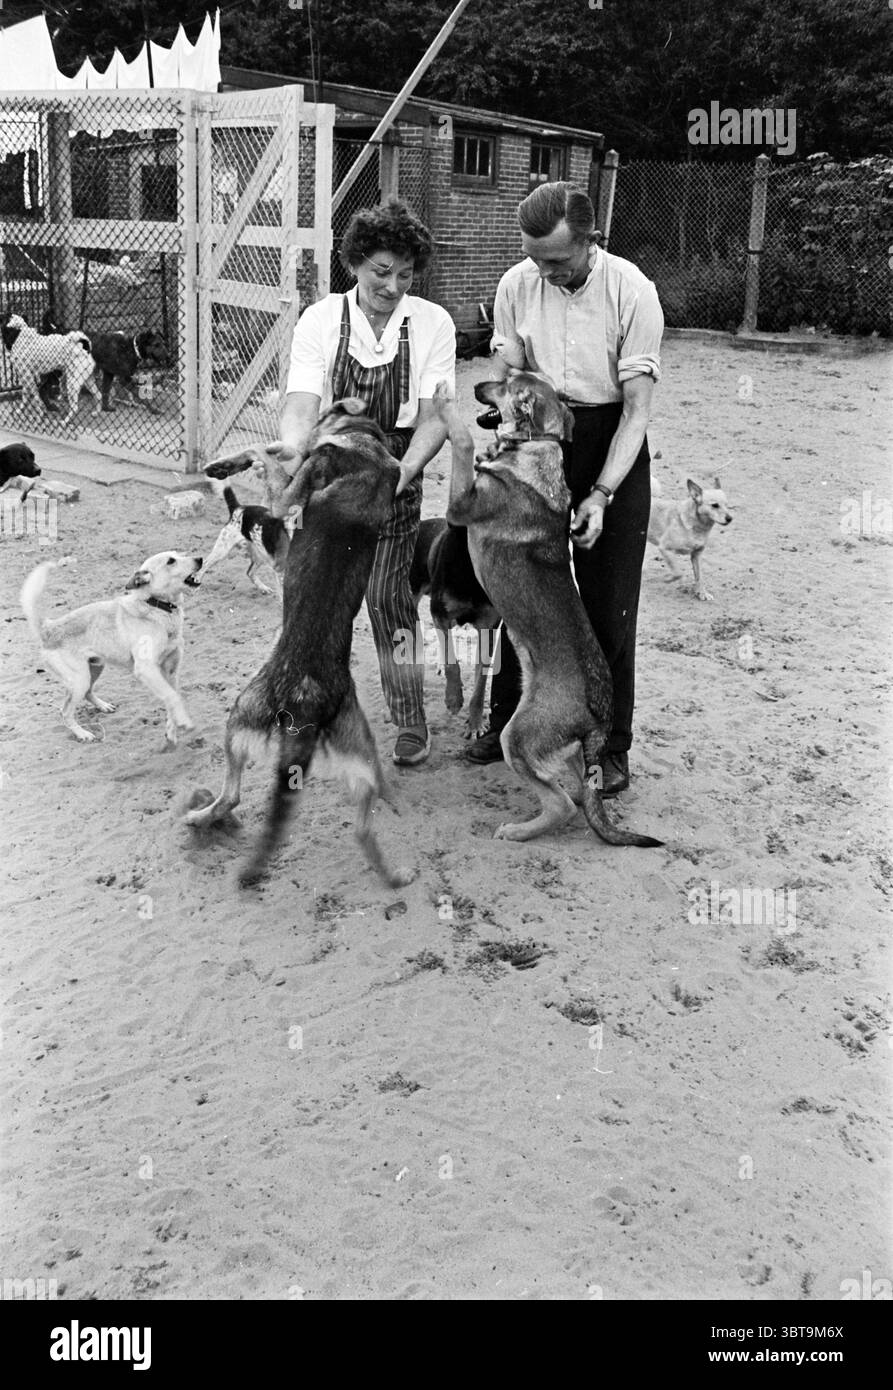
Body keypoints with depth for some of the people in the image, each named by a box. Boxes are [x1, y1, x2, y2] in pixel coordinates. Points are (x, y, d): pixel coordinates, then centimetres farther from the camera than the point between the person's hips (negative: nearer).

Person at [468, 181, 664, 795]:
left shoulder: (631, 290, -17)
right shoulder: (517, 285, -6)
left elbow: (637, 409, -16)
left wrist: (601, 496, -24)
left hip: (612, 446, -3)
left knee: (609, 604, 0)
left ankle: (612, 746, 12)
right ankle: (507, 721, 26)